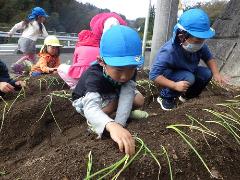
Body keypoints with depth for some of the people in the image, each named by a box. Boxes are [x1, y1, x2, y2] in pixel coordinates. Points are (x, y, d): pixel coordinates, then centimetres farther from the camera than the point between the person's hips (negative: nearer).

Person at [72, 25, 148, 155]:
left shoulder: (129, 70, -29)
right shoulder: (94, 75, -44)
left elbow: (127, 95, -40)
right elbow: (91, 107, -60)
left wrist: (119, 124, -56)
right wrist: (112, 126, -80)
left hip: (110, 95, 5)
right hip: (85, 100, -4)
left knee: (139, 100, -14)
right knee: (115, 101, -32)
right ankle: (92, 121, -8)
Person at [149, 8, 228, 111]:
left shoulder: (200, 45, -18)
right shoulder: (168, 51, -37)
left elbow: (209, 58, 1)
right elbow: (154, 75, -38)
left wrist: (216, 74, -15)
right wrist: (175, 85, -45)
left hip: (188, 72, 7)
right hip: (168, 75, -6)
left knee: (207, 73, -11)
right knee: (188, 78, -31)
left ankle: (186, 95, 12)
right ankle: (166, 97, -7)